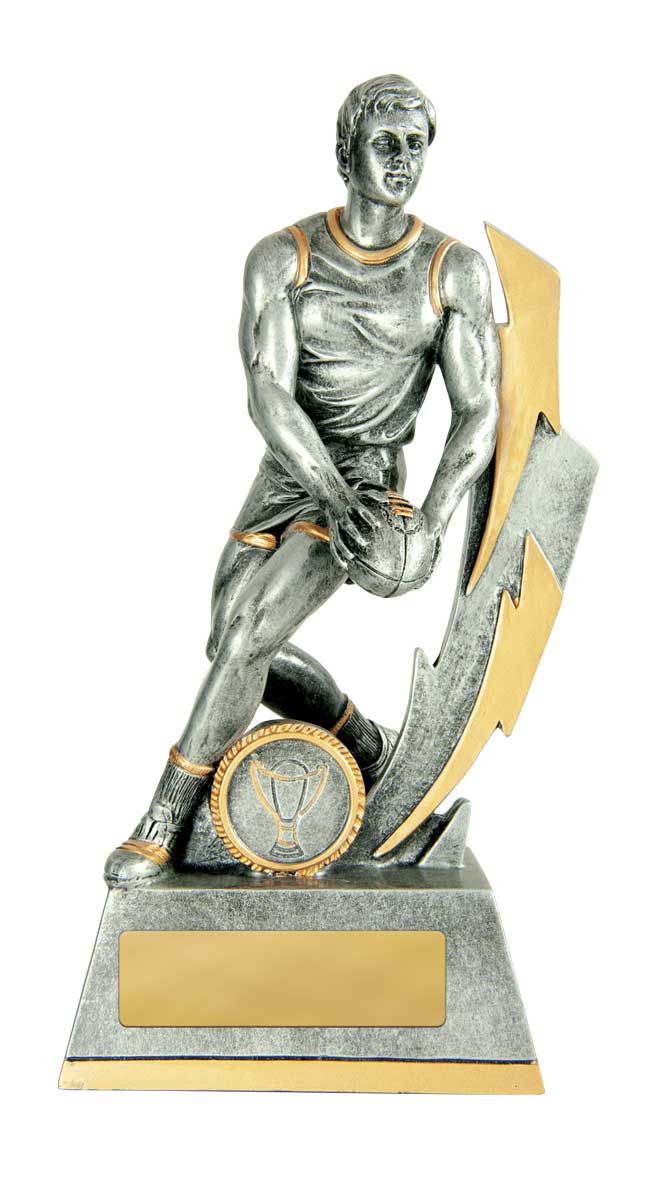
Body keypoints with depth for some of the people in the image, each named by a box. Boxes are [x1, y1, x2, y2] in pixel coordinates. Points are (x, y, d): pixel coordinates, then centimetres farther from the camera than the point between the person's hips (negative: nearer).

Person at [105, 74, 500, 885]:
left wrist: (432, 520, -27)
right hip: (286, 480, 5)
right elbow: (266, 393, -19)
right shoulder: (279, 259, -7)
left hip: (370, 485, -4)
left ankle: (163, 826, -5)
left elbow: (479, 412, -11)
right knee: (233, 644, 11)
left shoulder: (454, 269, -8)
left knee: (243, 639, -20)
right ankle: (364, 747, 33)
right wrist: (333, 496, -34)